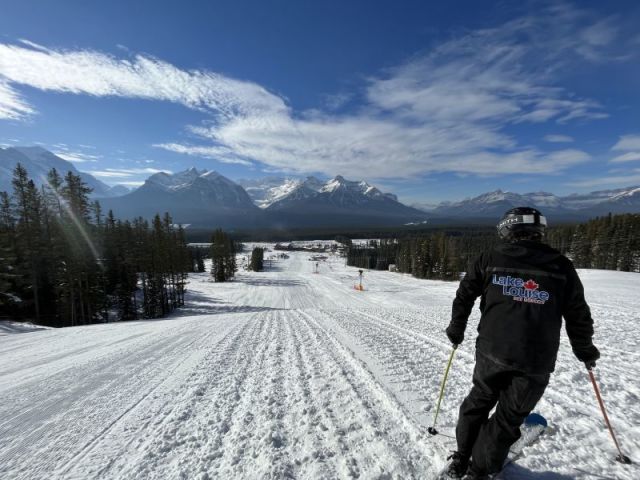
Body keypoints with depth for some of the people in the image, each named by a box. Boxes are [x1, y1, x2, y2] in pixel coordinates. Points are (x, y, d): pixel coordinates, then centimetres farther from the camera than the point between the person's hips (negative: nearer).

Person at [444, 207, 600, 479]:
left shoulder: (489, 259, 1)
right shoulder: (561, 267, 2)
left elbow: (463, 296, 6)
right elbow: (578, 314, 9)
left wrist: (456, 330, 19)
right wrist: (584, 350, 25)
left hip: (491, 352, 1)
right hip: (535, 361, 0)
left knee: (478, 403, 22)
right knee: (508, 418, 14)